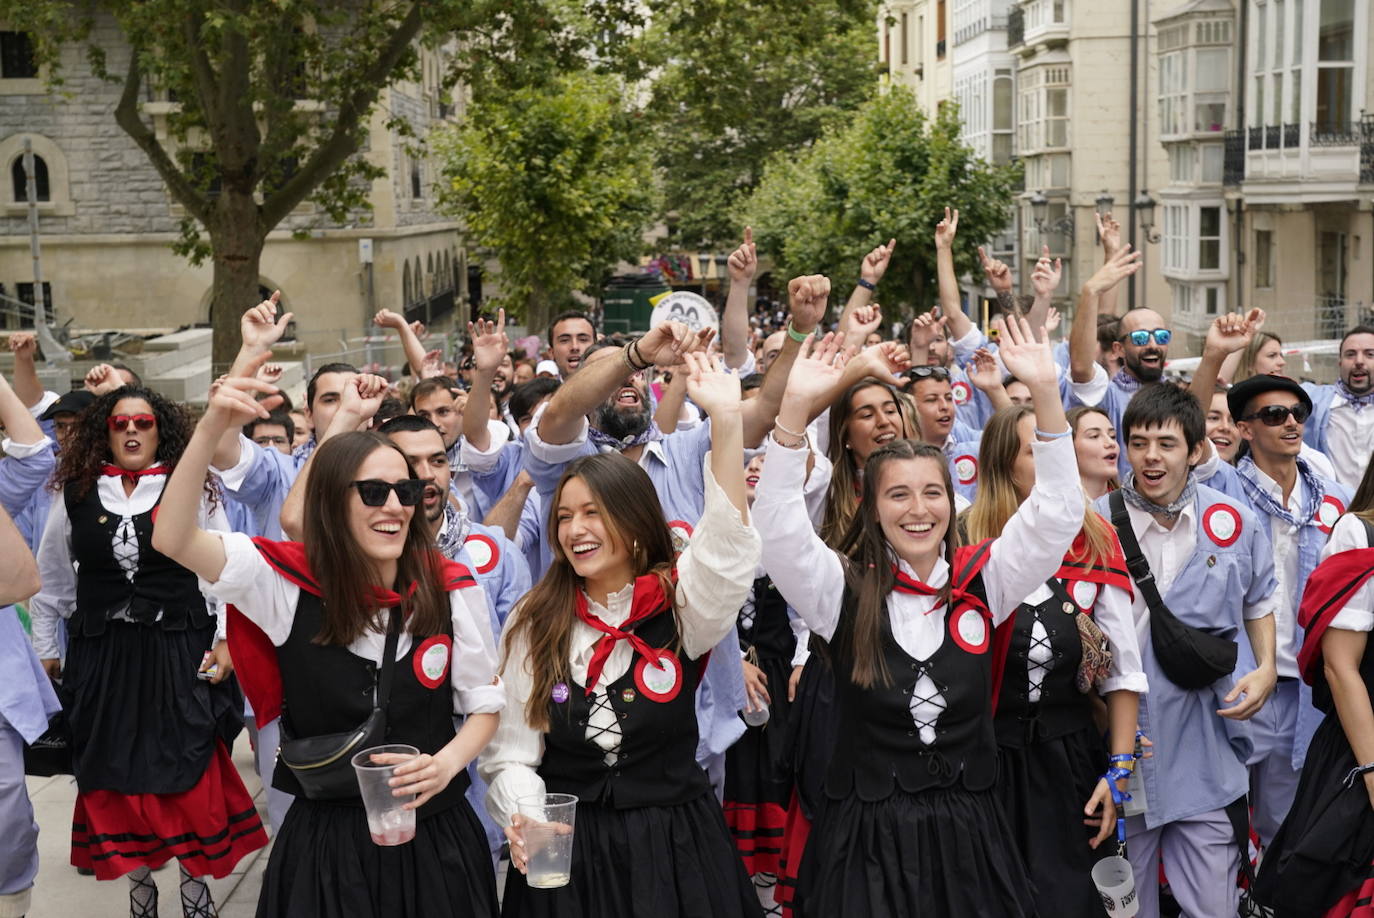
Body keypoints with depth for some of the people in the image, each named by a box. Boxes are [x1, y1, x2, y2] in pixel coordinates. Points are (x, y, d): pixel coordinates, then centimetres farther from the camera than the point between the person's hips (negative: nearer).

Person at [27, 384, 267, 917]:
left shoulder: (194, 490, -1)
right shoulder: (74, 494, 5)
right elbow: (50, 581, 14)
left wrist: (225, 640, -5)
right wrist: (44, 650, 14)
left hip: (180, 651, -2)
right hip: (101, 656, 2)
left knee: (192, 777, 0)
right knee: (116, 779, 7)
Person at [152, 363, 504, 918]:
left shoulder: (450, 589, -4)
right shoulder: (289, 581, -7)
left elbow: (485, 704, 6)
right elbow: (173, 539, -19)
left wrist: (446, 764, -14)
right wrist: (211, 431, -32)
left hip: (434, 836, 1)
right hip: (325, 839, -1)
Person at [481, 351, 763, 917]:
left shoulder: (680, 604, -3)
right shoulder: (537, 624, 2)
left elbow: (728, 547, -24)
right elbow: (512, 753, 1)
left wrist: (726, 419, -34)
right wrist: (522, 816, -20)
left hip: (675, 849, -1)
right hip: (564, 847, 1)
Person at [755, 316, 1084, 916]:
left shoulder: (980, 582, 3)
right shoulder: (844, 590, -4)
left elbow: (1056, 513, -4)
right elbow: (778, 529, -18)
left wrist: (1045, 392, -15)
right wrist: (794, 406, -29)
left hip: (968, 836, 2)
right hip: (867, 838, -2)